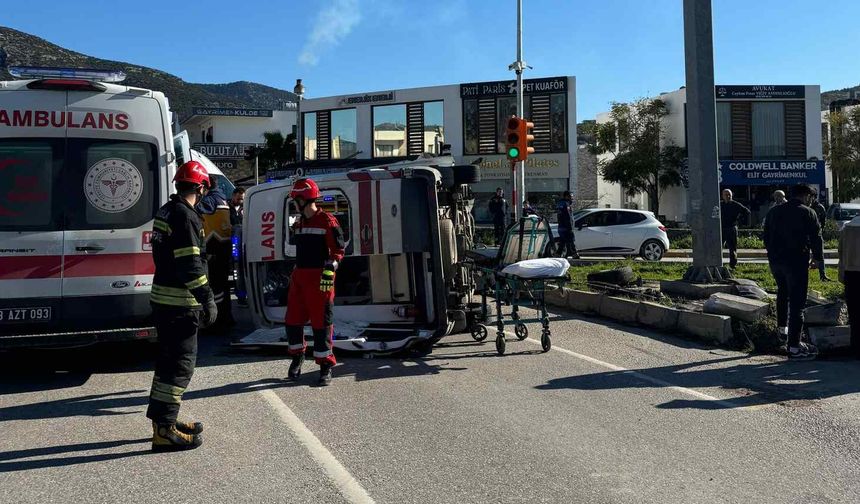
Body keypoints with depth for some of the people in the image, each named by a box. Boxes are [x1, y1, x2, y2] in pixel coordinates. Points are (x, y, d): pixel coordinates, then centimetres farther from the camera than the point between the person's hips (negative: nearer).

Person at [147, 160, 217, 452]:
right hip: (180, 303, -10)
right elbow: (190, 265, -22)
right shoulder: (185, 216, -16)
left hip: (162, 299, 10)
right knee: (180, 365, -4)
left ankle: (163, 418, 31)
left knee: (169, 360, 20)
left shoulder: (166, 212, 14)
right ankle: (164, 430, -2)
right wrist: (208, 300, -18)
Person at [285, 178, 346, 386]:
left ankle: (326, 365, 6)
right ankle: (297, 356, 30)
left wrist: (329, 271, -19)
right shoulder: (298, 224, 16)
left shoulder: (327, 221, -8)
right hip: (299, 276, 7)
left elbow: (338, 250, -11)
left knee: (320, 322, -3)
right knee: (293, 319, 9)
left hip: (319, 278, -7)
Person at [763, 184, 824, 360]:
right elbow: (816, 238, -7)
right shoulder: (807, 213, -5)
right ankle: (794, 346, -7)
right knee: (797, 302, -5)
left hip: (775, 260, 6)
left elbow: (766, 237, 14)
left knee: (782, 291, 31)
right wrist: (817, 258, 7)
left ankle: (782, 326, 39)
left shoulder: (774, 211, 11)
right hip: (796, 261, -6)